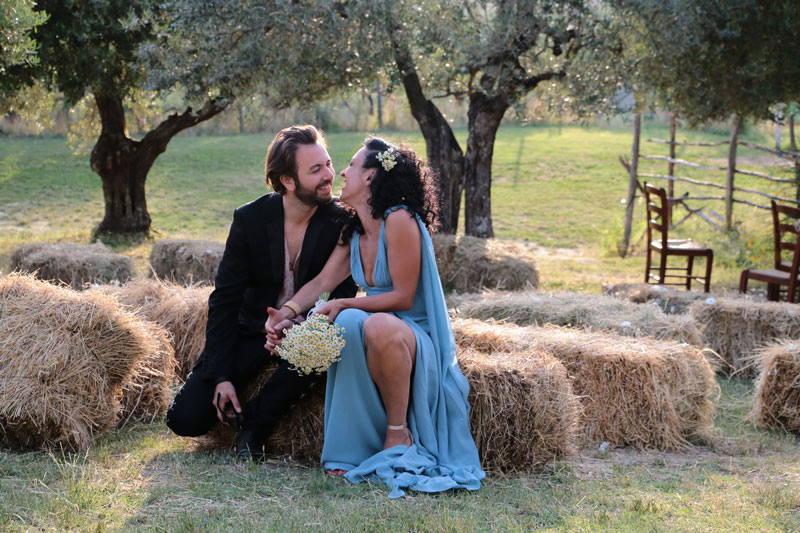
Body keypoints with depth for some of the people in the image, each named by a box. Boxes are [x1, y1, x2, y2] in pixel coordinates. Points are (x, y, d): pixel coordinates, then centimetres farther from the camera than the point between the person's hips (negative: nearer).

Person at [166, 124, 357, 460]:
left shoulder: (341, 222, -12)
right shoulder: (250, 218, -11)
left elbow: (344, 293, -11)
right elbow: (225, 299, -7)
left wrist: (297, 312, -33)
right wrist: (222, 376, -13)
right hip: (253, 329, 1)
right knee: (186, 419, -13)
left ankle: (256, 424, -14)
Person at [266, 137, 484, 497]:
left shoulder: (399, 221, -16)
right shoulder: (353, 233, 10)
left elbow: (403, 297, -17)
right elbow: (321, 283, 8)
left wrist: (344, 304, -19)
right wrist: (284, 314, -9)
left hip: (418, 340, -7)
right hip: (378, 328, 7)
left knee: (380, 327, -40)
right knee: (345, 323, -28)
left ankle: (398, 434, -19)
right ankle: (355, 446, -18)